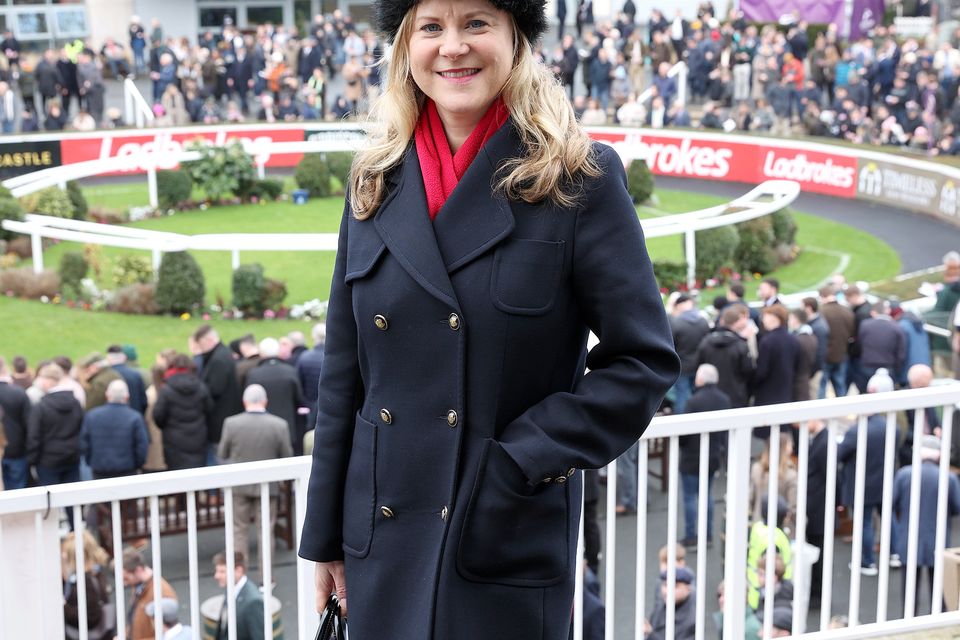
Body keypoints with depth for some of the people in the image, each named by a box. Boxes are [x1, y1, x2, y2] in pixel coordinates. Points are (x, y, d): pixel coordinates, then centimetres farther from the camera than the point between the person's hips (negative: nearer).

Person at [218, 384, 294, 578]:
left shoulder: (231, 423, -11)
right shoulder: (279, 425, -11)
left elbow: (222, 455, -1)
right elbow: (287, 457, -3)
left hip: (239, 484, 0)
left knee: (239, 530, 13)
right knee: (266, 531, 9)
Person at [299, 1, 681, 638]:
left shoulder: (579, 178, -8)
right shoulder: (376, 181, 4)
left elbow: (644, 360, -8)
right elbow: (345, 371, 7)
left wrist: (521, 462, -15)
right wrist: (324, 533, 8)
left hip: (511, 545, -3)